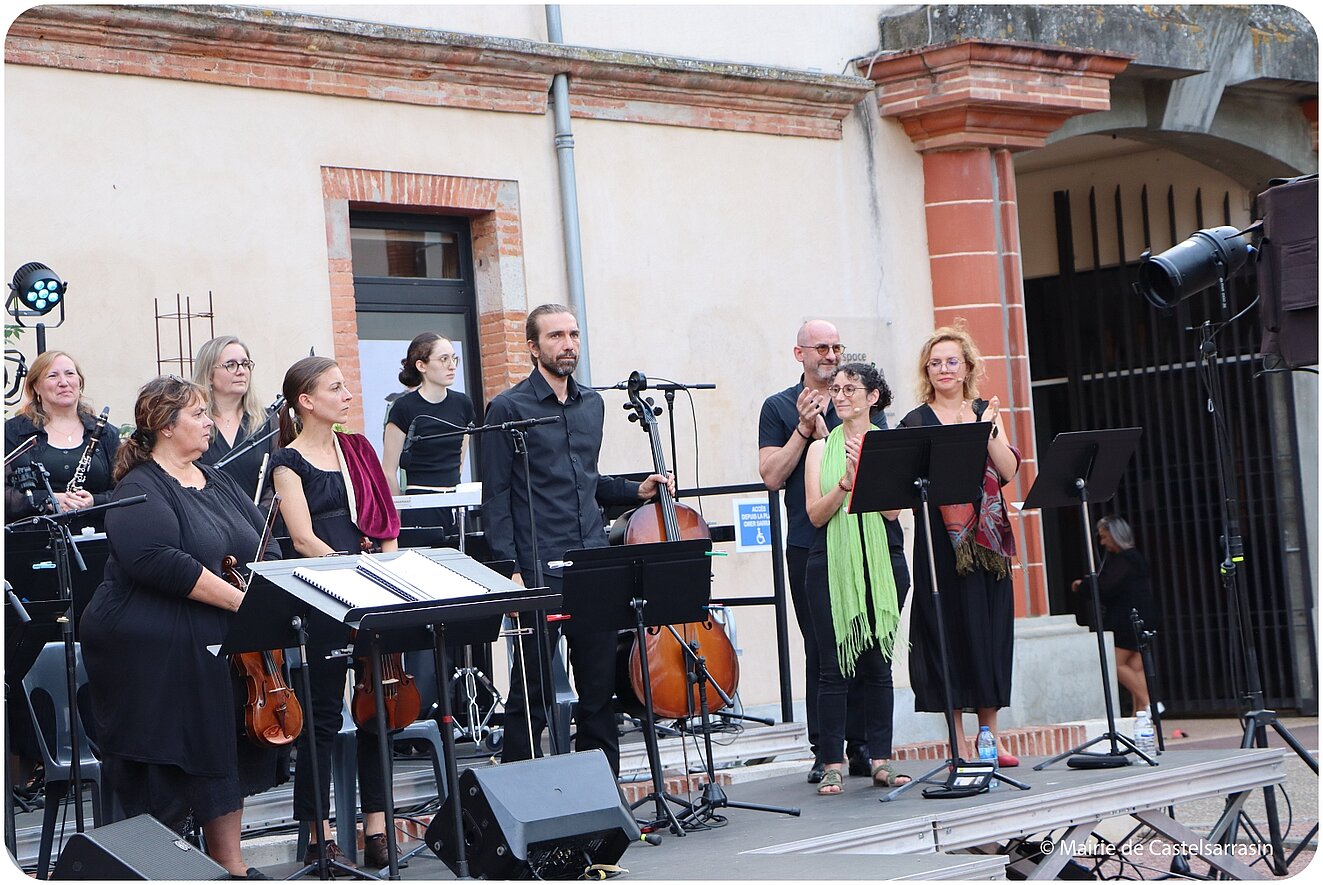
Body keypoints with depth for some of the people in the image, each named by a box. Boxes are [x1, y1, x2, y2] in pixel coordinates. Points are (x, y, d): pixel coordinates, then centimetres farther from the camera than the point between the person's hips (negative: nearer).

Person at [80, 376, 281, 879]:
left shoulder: (218, 483, 14)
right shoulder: (140, 491, -12)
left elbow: (265, 546, 14)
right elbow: (157, 562, -26)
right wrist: (236, 598, -26)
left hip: (224, 648, 8)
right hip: (155, 656, -8)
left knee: (228, 755, 14)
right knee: (163, 779, -2)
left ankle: (230, 864, 25)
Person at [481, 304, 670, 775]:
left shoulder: (591, 404, 15)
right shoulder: (509, 409, -3)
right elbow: (496, 497, -6)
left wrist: (635, 490, 12)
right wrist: (509, 569, -13)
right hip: (539, 571, -6)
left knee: (600, 687, 9)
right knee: (532, 694, 0)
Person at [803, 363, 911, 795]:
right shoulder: (821, 448, 7)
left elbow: (892, 510, -5)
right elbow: (816, 513, -2)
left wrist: (866, 470, -18)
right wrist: (846, 481, -18)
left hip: (879, 564, 1)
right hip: (831, 565, 0)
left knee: (878, 664, 5)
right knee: (833, 667, -2)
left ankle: (880, 759, 12)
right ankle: (832, 764, 2)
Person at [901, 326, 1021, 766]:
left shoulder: (987, 413, 13)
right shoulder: (915, 422, 3)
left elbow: (1009, 470, 1)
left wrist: (986, 430, -12)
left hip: (988, 536, 3)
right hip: (941, 539, -3)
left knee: (990, 631, 5)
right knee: (950, 632, -5)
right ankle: (958, 746, -1)